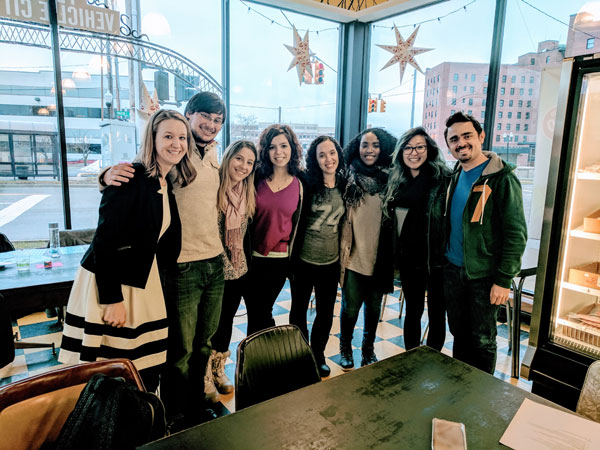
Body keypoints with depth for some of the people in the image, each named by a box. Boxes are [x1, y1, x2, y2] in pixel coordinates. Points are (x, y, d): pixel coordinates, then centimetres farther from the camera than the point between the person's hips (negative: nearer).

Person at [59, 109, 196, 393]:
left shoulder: (168, 186, 8)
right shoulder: (131, 178, -17)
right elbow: (104, 241, -19)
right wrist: (112, 300, -18)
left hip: (143, 282, 7)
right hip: (108, 285, -7)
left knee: (147, 372, 12)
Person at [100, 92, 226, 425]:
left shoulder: (212, 156, 9)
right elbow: (135, 173, -9)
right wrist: (109, 174, -32)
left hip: (215, 263, 6)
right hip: (182, 267, -6)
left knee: (204, 344, 20)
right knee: (180, 350, 7)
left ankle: (197, 404, 41)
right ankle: (175, 420, 30)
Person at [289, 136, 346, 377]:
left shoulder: (344, 186, 2)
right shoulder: (307, 185, -9)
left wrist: (344, 257, 12)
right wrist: (291, 259, -9)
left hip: (331, 262, 3)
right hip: (303, 260, -3)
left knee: (326, 312, 13)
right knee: (299, 309, 12)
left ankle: (318, 355, 35)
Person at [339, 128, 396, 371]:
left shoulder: (389, 179, 2)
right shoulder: (348, 178, -2)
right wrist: (342, 248, -7)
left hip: (379, 256, 2)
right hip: (353, 255, -2)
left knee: (374, 306, 14)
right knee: (350, 307, 5)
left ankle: (368, 348, 36)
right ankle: (345, 348, 31)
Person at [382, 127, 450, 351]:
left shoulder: (443, 178, -10)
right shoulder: (396, 181, 6)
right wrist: (395, 256, 10)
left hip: (437, 259, -4)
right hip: (409, 259, 5)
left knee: (436, 313, 10)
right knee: (413, 311, 17)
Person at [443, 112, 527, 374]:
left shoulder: (501, 178, -13)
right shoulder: (454, 177, 8)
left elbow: (516, 233, -15)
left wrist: (504, 280, -18)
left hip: (484, 275, -6)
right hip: (452, 271, 6)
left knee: (482, 342, 8)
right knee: (459, 335, 18)